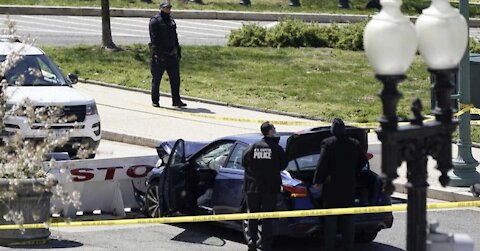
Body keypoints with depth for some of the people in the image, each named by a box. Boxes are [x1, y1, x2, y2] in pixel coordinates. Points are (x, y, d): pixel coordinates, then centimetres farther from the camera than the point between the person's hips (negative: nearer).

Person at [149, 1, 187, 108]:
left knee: (175, 78, 3)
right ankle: (155, 101, 10)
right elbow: (154, 38, -14)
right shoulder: (155, 21, -7)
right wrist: (158, 53, -21)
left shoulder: (171, 21, 16)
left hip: (171, 55, 6)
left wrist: (178, 52, 15)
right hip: (160, 55, -6)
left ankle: (176, 100, 7)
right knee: (156, 79, 2)